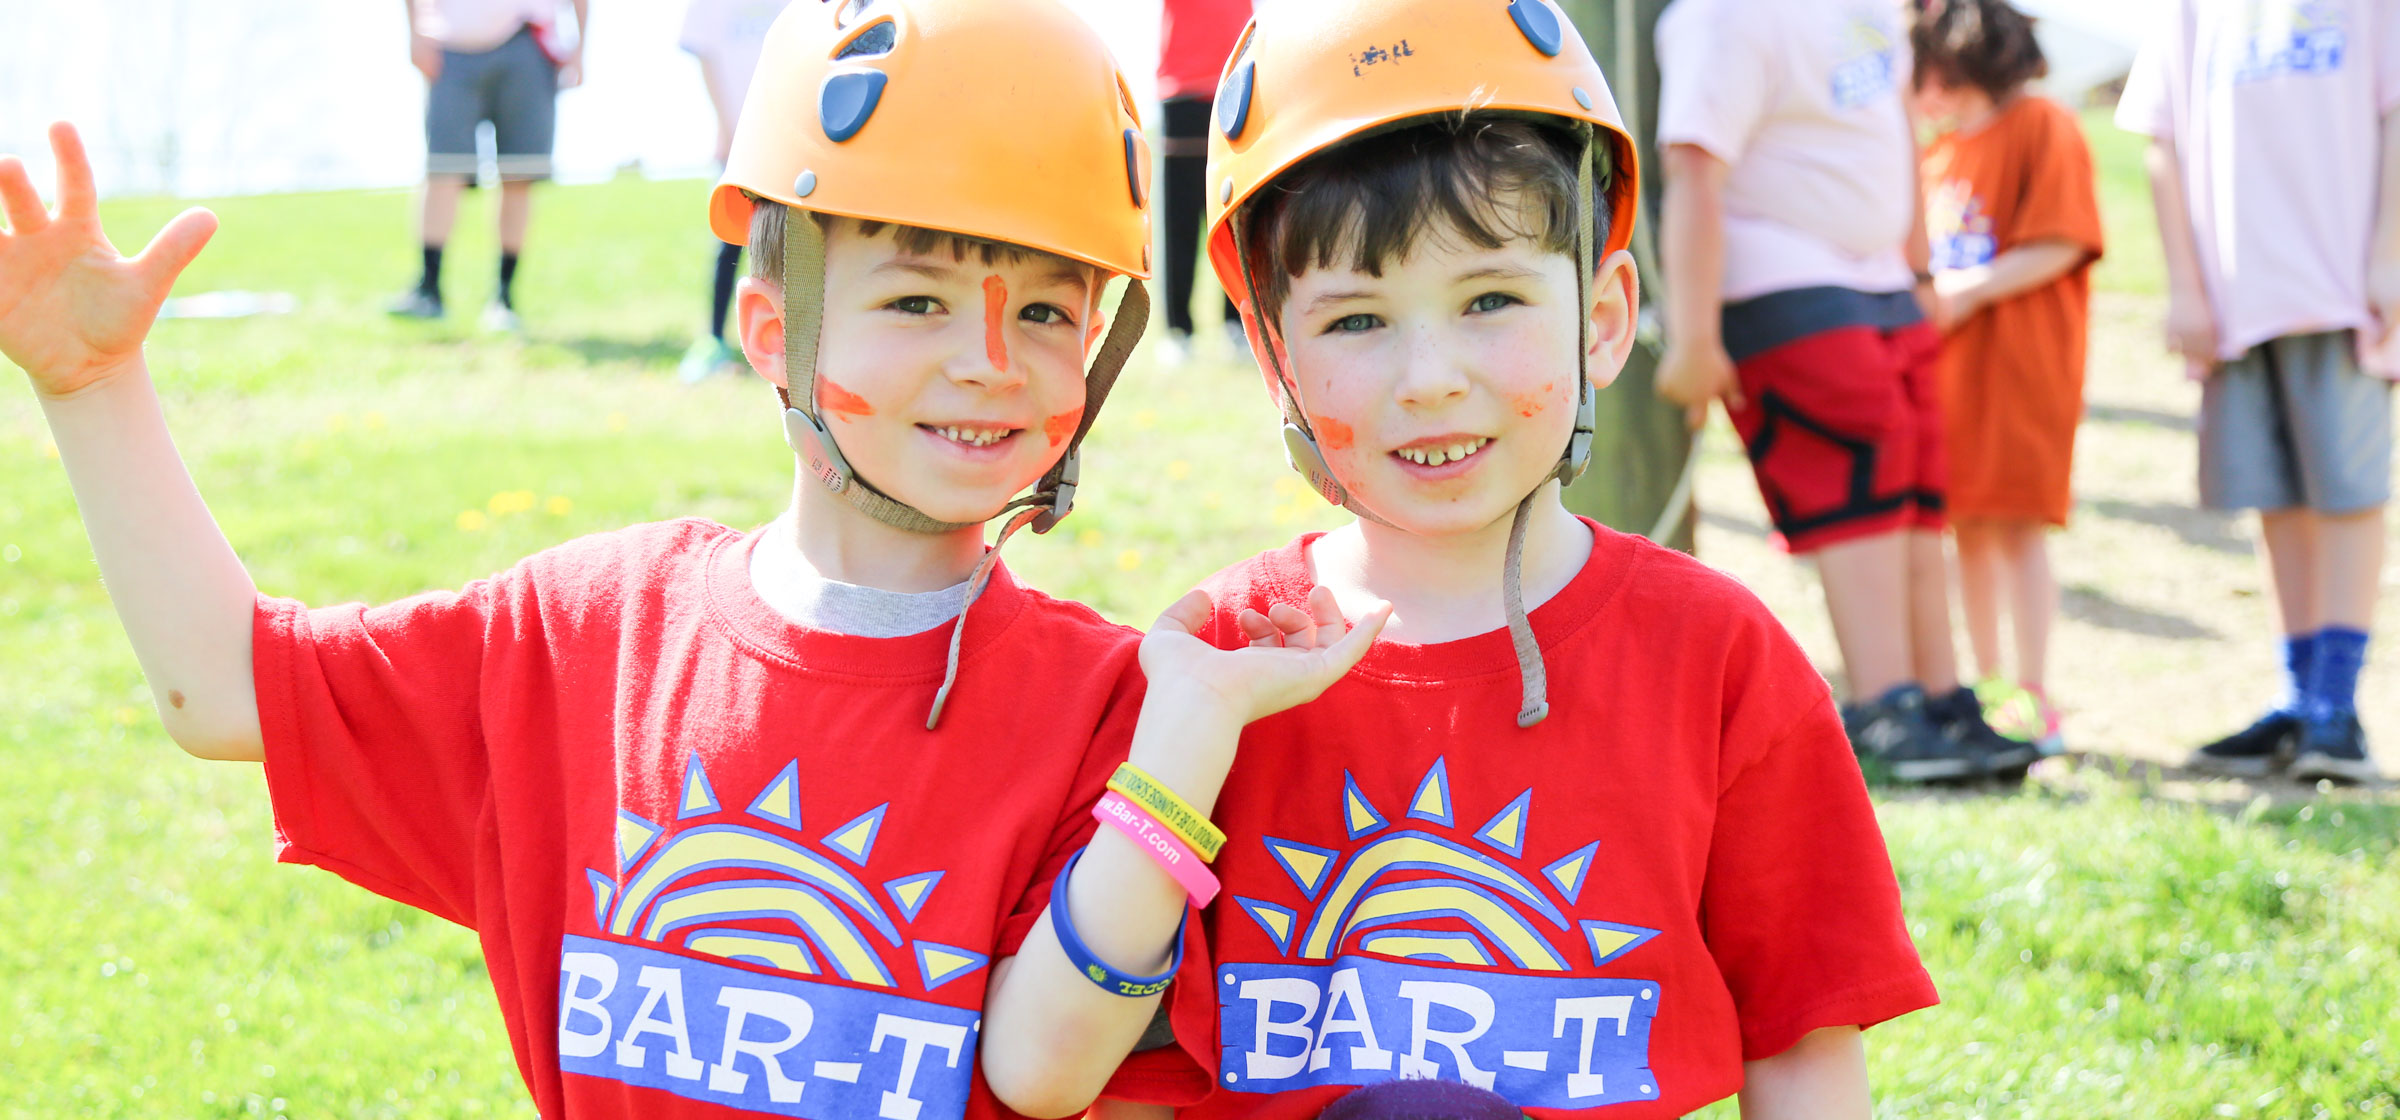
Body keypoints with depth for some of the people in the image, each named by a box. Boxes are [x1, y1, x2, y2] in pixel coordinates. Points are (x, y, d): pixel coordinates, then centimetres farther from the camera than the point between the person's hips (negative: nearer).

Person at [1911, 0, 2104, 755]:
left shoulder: (2044, 128, -4)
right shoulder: (1936, 154, 19)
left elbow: (2061, 246, -12)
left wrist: (1967, 292, -16)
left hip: (2023, 361, -7)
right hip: (1948, 363, 7)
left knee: (2016, 523, -9)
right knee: (1968, 525, 7)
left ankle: (2034, 699, -6)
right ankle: (1987, 688, 16)